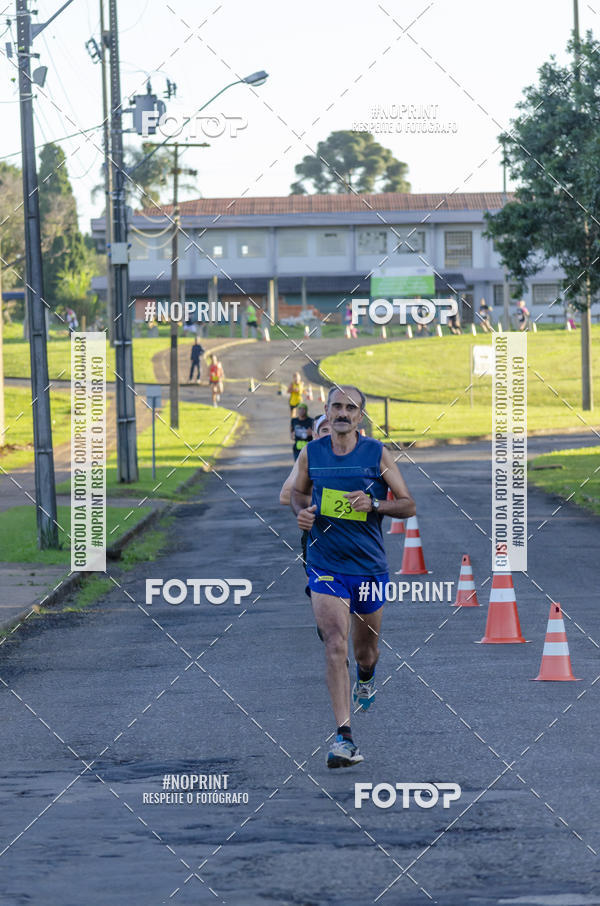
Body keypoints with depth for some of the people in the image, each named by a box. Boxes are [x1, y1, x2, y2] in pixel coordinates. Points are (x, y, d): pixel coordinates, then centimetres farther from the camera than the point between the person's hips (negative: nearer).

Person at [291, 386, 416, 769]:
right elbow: (298, 492, 20)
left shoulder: (377, 454, -3)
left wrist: (374, 504, -19)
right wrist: (301, 511, -3)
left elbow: (408, 506, -1)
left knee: (365, 647, 16)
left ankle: (367, 676, 55)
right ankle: (344, 737, -20)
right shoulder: (311, 454, 2)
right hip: (326, 563, 0)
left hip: (369, 564, 0)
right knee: (335, 645, -16)